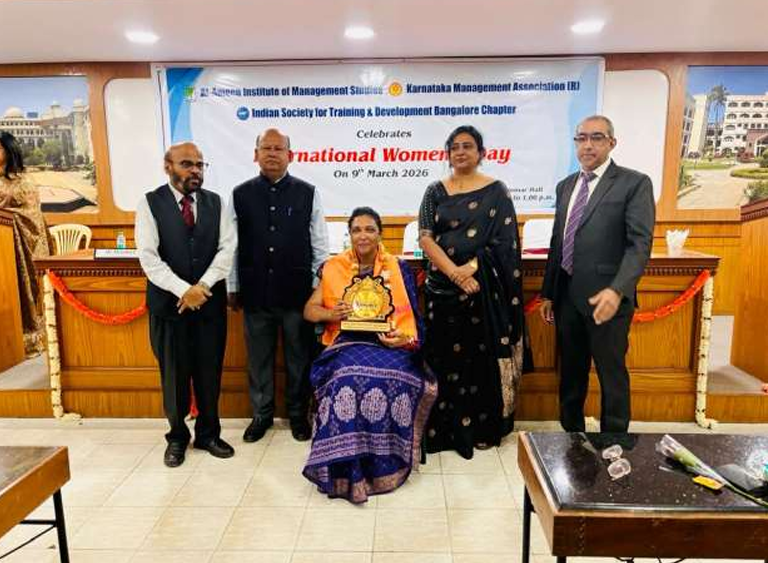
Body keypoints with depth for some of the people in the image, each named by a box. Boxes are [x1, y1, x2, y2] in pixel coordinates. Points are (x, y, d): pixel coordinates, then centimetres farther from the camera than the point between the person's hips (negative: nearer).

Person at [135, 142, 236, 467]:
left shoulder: (215, 202, 6)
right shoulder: (150, 204, -3)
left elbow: (227, 248, -3)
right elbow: (148, 257, -10)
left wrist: (202, 287, -14)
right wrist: (183, 290, -18)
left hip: (210, 302, 2)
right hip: (169, 302, -2)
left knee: (210, 372, 10)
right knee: (174, 374, 9)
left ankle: (208, 434, 28)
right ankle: (177, 437, 28)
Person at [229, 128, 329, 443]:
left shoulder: (307, 193, 1)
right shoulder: (240, 194, 4)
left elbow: (319, 244, 3)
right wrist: (233, 288, 6)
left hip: (297, 291, -1)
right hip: (255, 291, 1)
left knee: (298, 356, 10)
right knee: (259, 357, 13)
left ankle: (297, 413, 29)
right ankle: (262, 413, 31)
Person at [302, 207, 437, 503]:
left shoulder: (398, 268, 8)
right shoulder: (334, 268, 10)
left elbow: (411, 316, 7)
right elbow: (309, 310, 9)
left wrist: (405, 338, -14)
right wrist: (330, 314, -12)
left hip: (390, 345, 0)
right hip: (348, 344, 0)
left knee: (390, 379, -32)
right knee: (349, 379, -32)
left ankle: (385, 463, -12)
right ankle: (348, 469, -20)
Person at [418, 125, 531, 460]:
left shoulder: (495, 191, 2)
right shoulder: (435, 192, 8)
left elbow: (504, 242, -4)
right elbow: (425, 238, -2)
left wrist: (470, 269, -15)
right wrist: (454, 272, -15)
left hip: (484, 289, -2)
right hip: (442, 288, 2)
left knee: (482, 359, 4)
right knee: (444, 358, 5)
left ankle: (482, 429, 20)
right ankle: (444, 429, 18)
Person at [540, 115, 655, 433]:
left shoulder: (634, 183, -5)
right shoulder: (566, 185, 14)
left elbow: (640, 244, -14)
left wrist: (616, 291, -27)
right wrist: (548, 293, 13)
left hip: (605, 298, -6)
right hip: (567, 296, 6)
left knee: (612, 376, 7)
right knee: (570, 373, 16)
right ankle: (571, 434, 33)